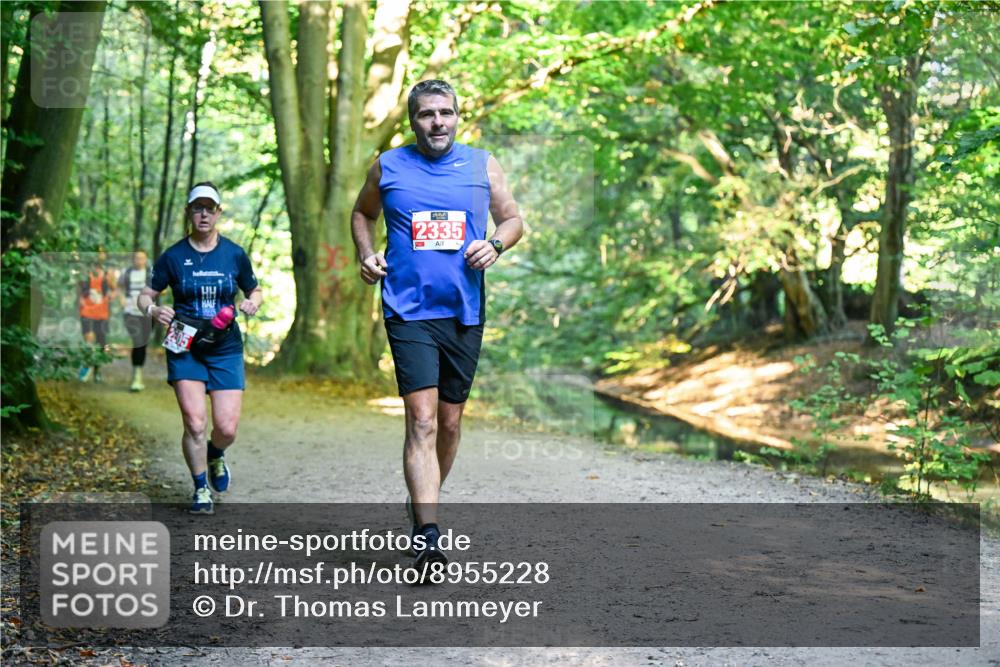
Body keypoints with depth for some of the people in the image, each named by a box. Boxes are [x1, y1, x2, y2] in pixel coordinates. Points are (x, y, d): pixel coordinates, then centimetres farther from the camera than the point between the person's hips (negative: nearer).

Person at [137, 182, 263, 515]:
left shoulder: (234, 255, 2)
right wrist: (154, 310, -17)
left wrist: (252, 303, -8)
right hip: (185, 349, -1)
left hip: (226, 350, 1)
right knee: (194, 423, -12)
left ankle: (215, 455, 31)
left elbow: (255, 291, 15)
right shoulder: (173, 256, -1)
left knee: (227, 428, -6)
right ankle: (201, 489, 9)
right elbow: (145, 296, 5)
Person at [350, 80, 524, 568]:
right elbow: (362, 214, 21)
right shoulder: (387, 167, 5)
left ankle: (422, 501, 37)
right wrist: (366, 255, 3)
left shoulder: (482, 165, 7)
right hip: (409, 311, -3)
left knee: (450, 421, 13)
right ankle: (427, 537, -18)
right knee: (421, 421, -14)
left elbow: (513, 220, 14)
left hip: (465, 312, 3)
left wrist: (495, 244, -7)